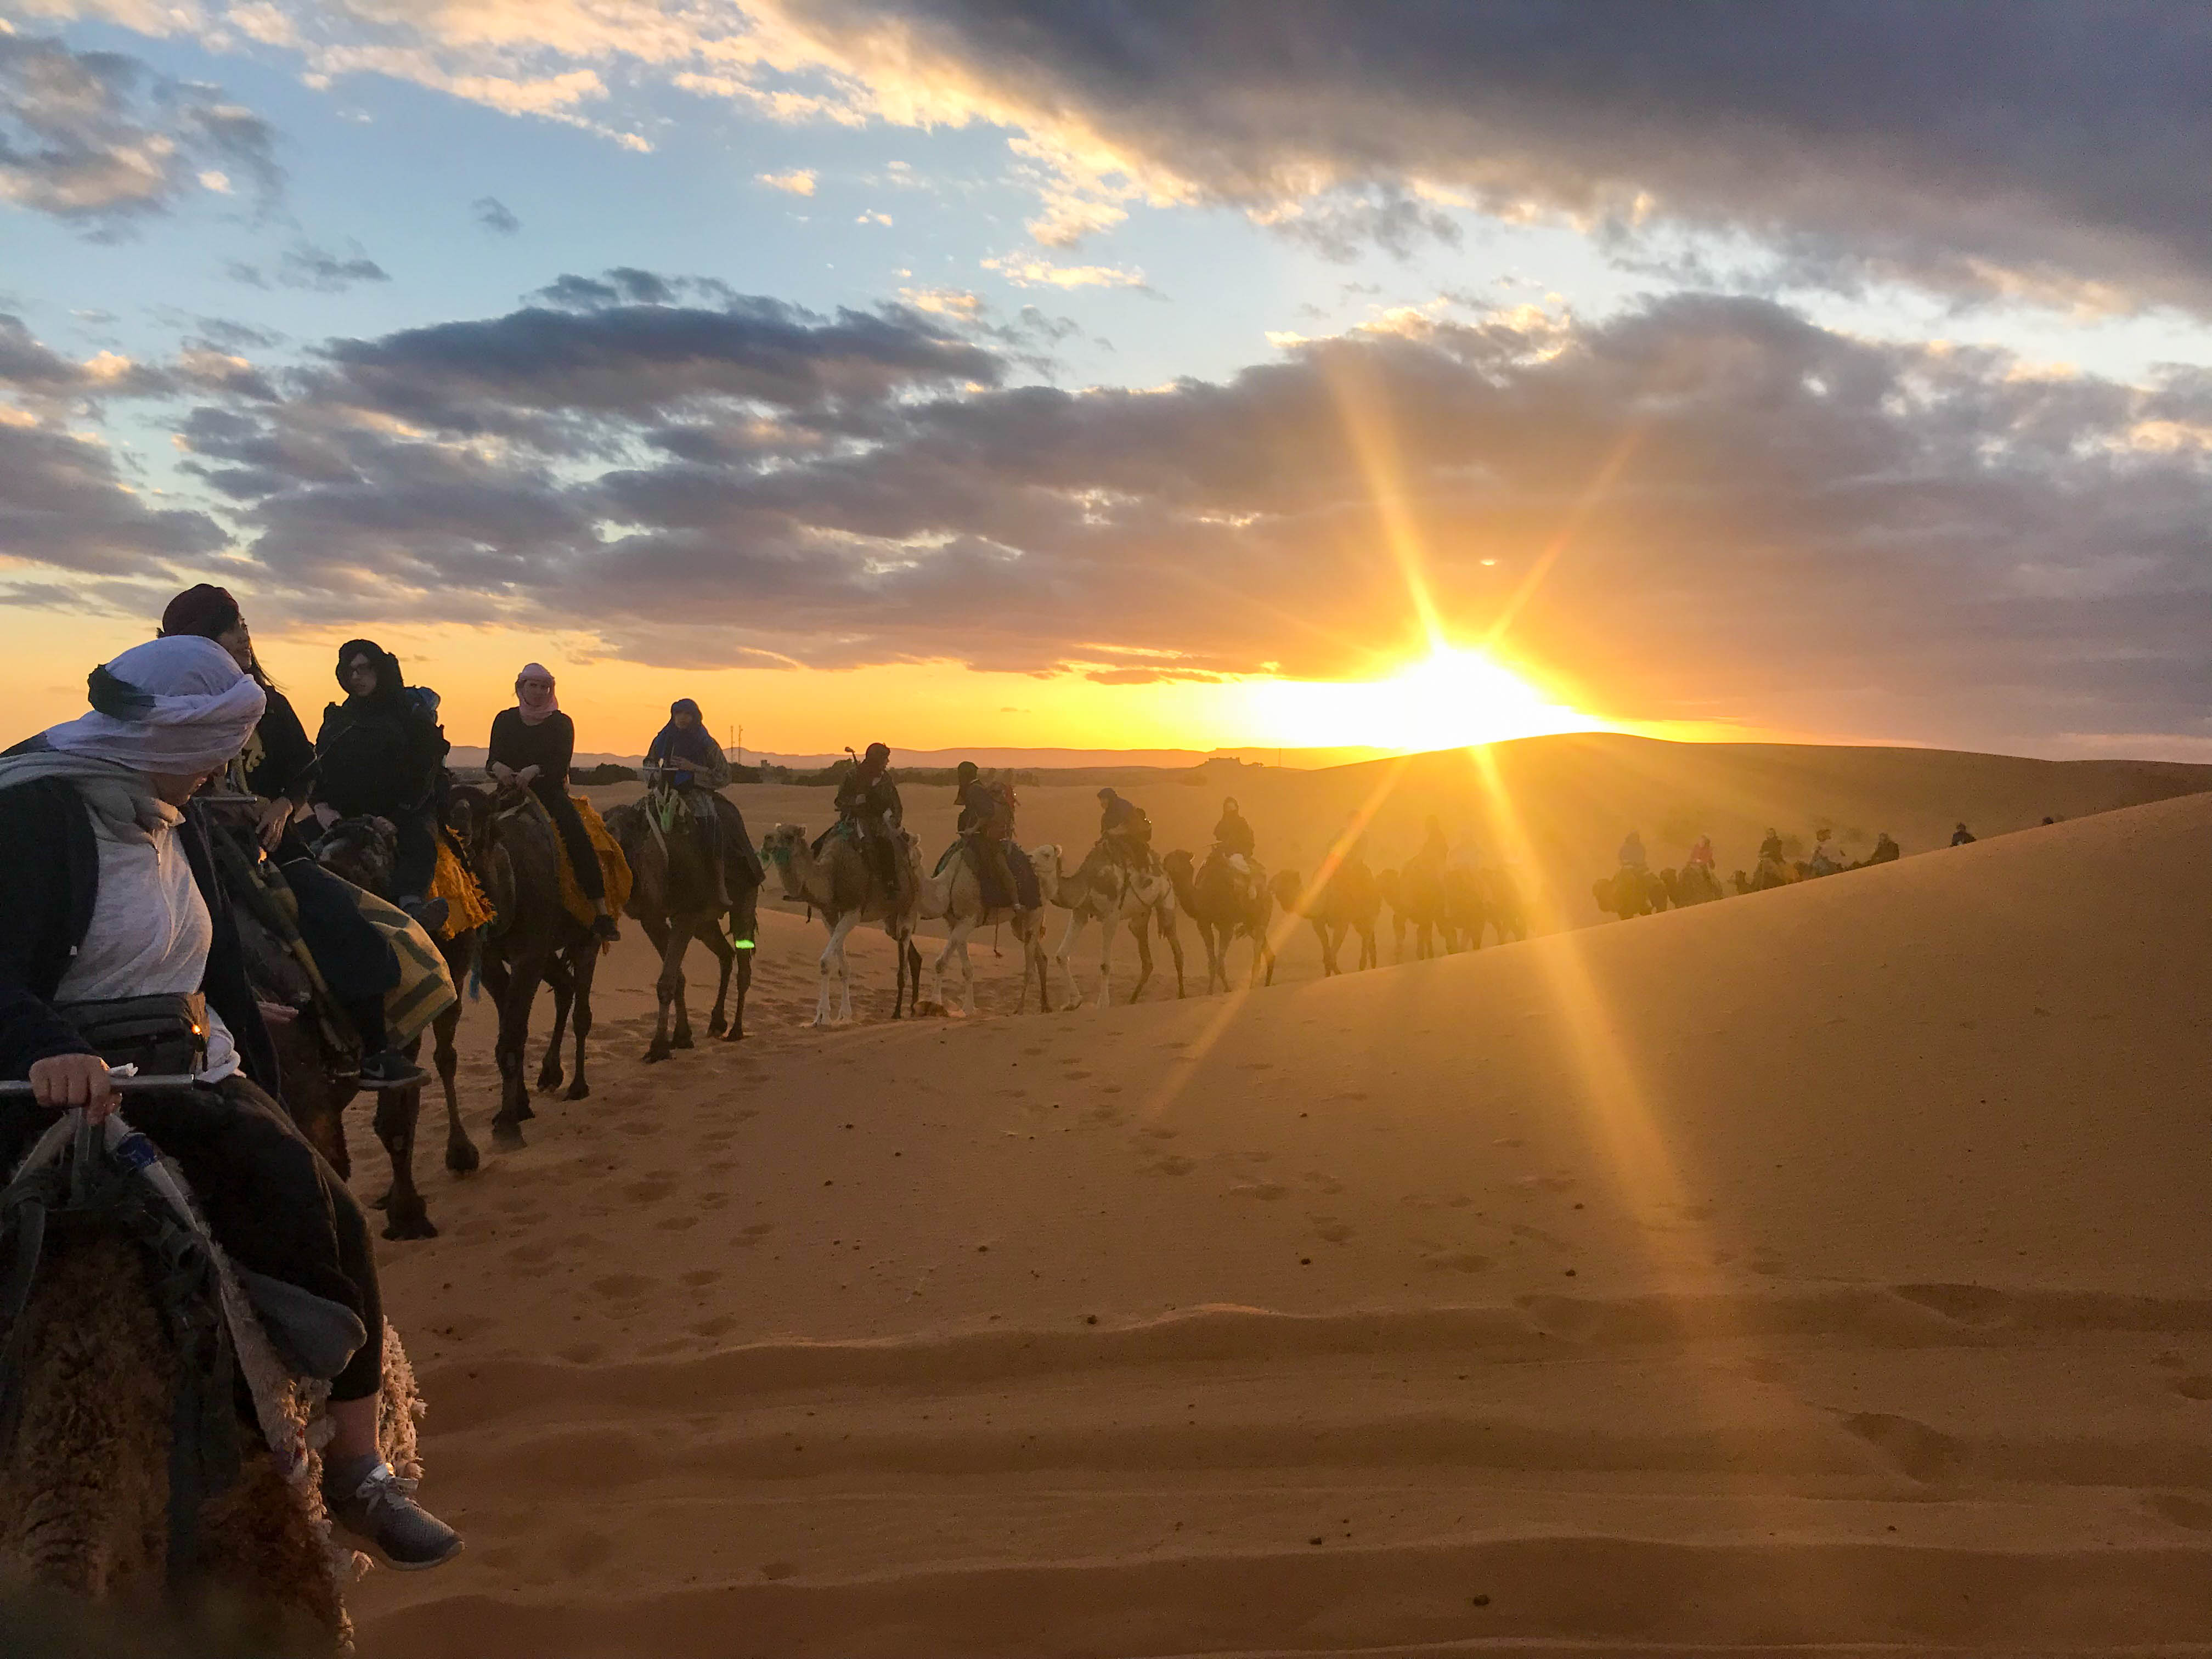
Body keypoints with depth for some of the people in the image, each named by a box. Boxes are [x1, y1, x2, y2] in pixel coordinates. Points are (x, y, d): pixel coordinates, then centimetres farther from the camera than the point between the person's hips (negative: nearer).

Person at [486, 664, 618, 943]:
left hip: (550, 790, -2)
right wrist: (498, 767, -17)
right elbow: (493, 759, 7)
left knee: (578, 835, -27)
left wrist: (535, 770, -24)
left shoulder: (561, 723, 7)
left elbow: (561, 763, -5)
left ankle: (601, 912, -32)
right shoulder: (505, 720, 13)